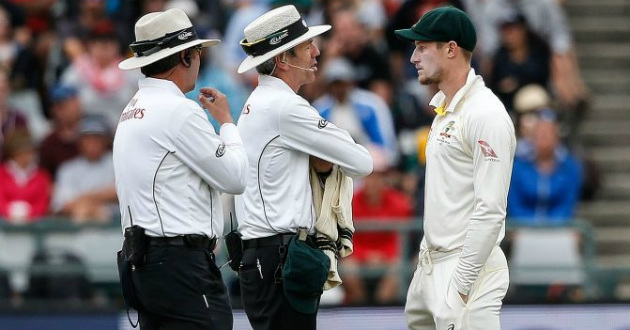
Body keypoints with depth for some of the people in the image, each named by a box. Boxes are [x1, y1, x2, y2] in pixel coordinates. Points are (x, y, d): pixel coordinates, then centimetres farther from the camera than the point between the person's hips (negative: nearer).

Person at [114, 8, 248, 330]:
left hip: (141, 262, 10)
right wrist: (226, 121, 5)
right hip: (181, 265, -10)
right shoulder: (179, 111, -12)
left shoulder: (132, 111, 16)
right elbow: (235, 178, -8)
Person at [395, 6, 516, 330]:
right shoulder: (442, 107, 15)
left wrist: (462, 285, -21)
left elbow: (491, 211, -21)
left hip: (467, 267, -10)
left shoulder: (486, 115, -16)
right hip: (431, 263, 10)